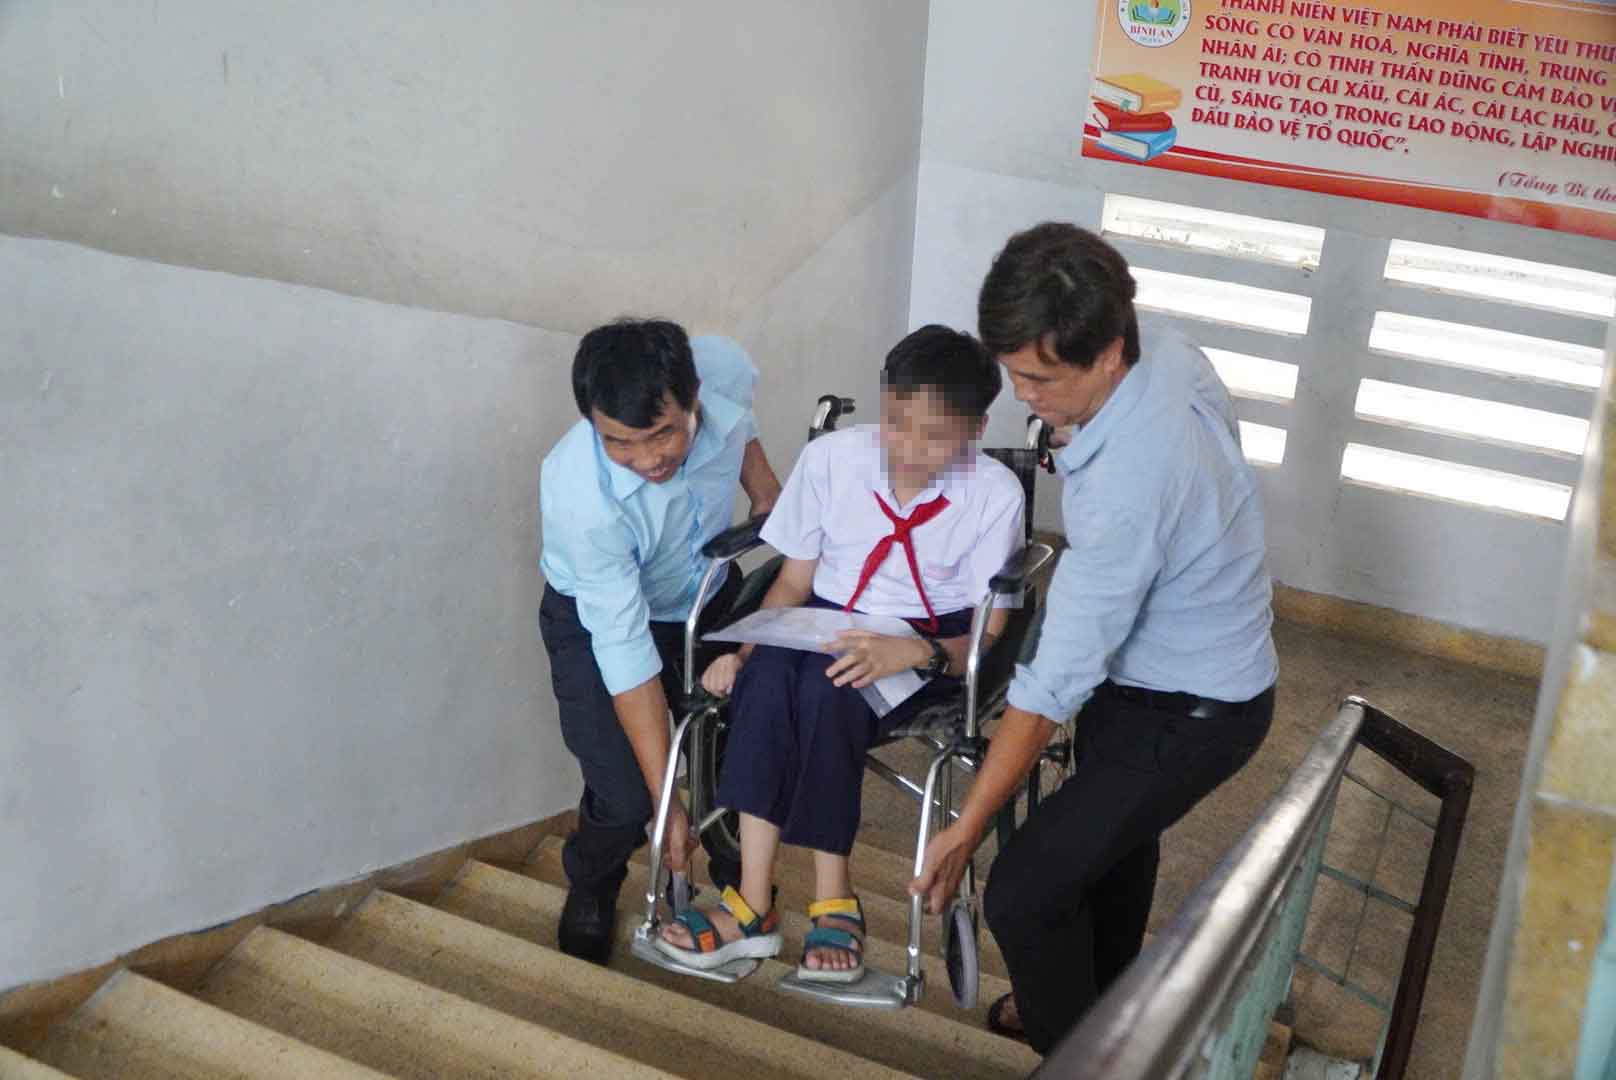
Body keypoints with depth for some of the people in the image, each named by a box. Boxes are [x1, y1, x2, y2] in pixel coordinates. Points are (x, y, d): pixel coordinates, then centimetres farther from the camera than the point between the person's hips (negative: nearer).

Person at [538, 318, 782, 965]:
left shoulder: (722, 367, -29)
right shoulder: (578, 494, -39)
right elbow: (626, 649, -33)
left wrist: (760, 477, -3)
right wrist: (668, 800, -31)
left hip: (709, 595, 4)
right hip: (599, 618, -4)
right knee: (623, 798, -13)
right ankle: (591, 891, 21)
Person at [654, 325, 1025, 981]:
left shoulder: (995, 494, -13)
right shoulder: (831, 458, -6)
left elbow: (986, 638, -10)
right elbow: (793, 583, 3)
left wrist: (915, 652, -30)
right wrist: (744, 650, -14)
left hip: (933, 643, -3)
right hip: (826, 624, 3)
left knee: (827, 689, -35)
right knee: (766, 676, -32)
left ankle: (832, 902, -21)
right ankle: (753, 906, -28)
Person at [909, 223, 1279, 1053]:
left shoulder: (1127, 488, -39)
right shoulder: (1165, 349, -14)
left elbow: (1058, 681, -33)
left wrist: (966, 830, -24)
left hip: (1188, 715, -10)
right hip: (1177, 660, 10)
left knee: (1023, 893, -8)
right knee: (1113, 838, 29)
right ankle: (1091, 1002, 55)